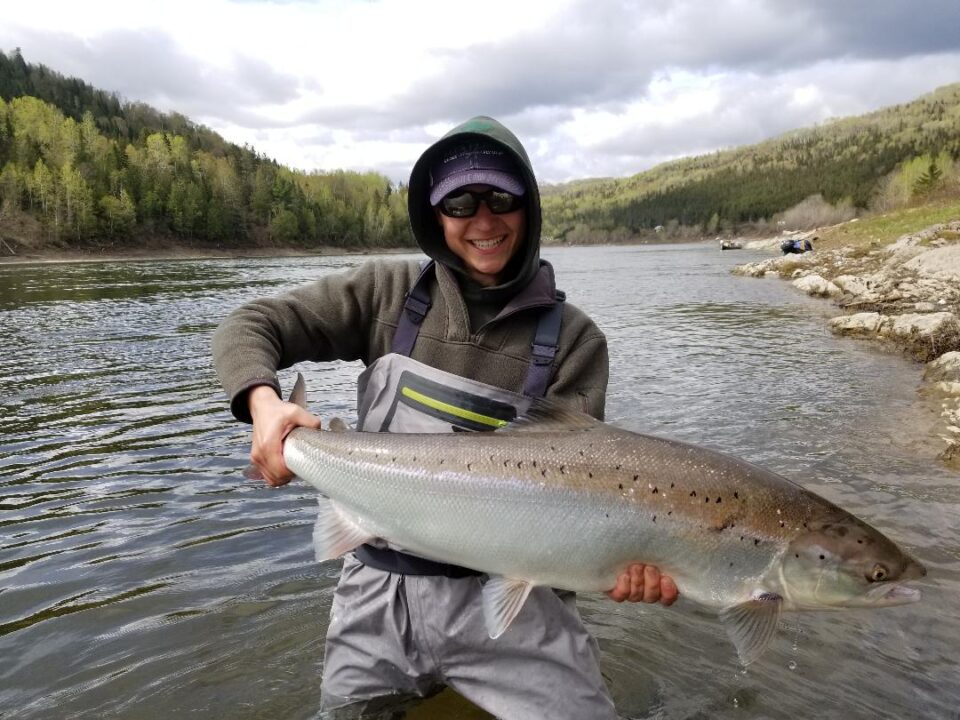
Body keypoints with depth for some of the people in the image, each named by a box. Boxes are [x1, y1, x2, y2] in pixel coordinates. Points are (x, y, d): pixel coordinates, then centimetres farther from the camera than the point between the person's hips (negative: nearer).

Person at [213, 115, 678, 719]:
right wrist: (264, 400, -21)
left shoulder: (573, 339, -5)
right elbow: (250, 327, 0)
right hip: (378, 591, 2)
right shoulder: (388, 294, -2)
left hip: (507, 594, -1)